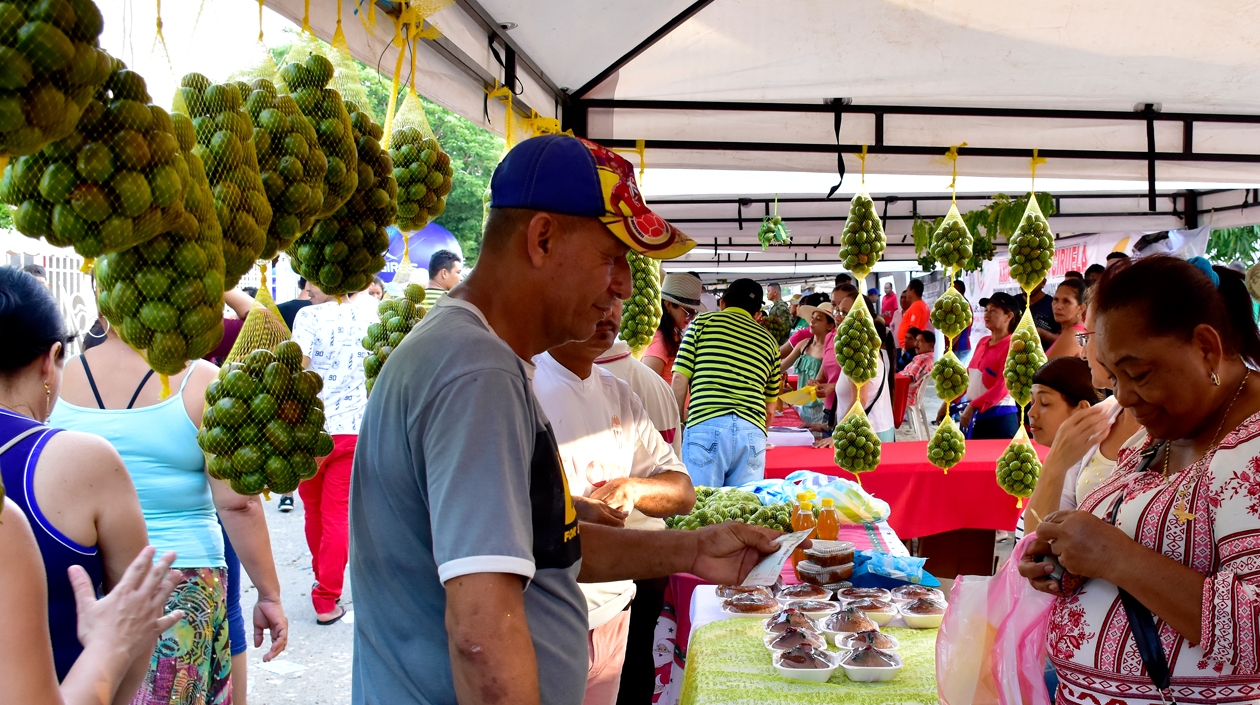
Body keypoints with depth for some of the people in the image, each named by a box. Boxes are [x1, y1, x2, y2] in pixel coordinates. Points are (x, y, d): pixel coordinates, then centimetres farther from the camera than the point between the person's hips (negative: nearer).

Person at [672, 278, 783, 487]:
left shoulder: (703, 322, 12)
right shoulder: (769, 341, 20)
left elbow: (680, 378, 4)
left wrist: (680, 422, 15)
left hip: (706, 428, -3)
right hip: (752, 432, 3)